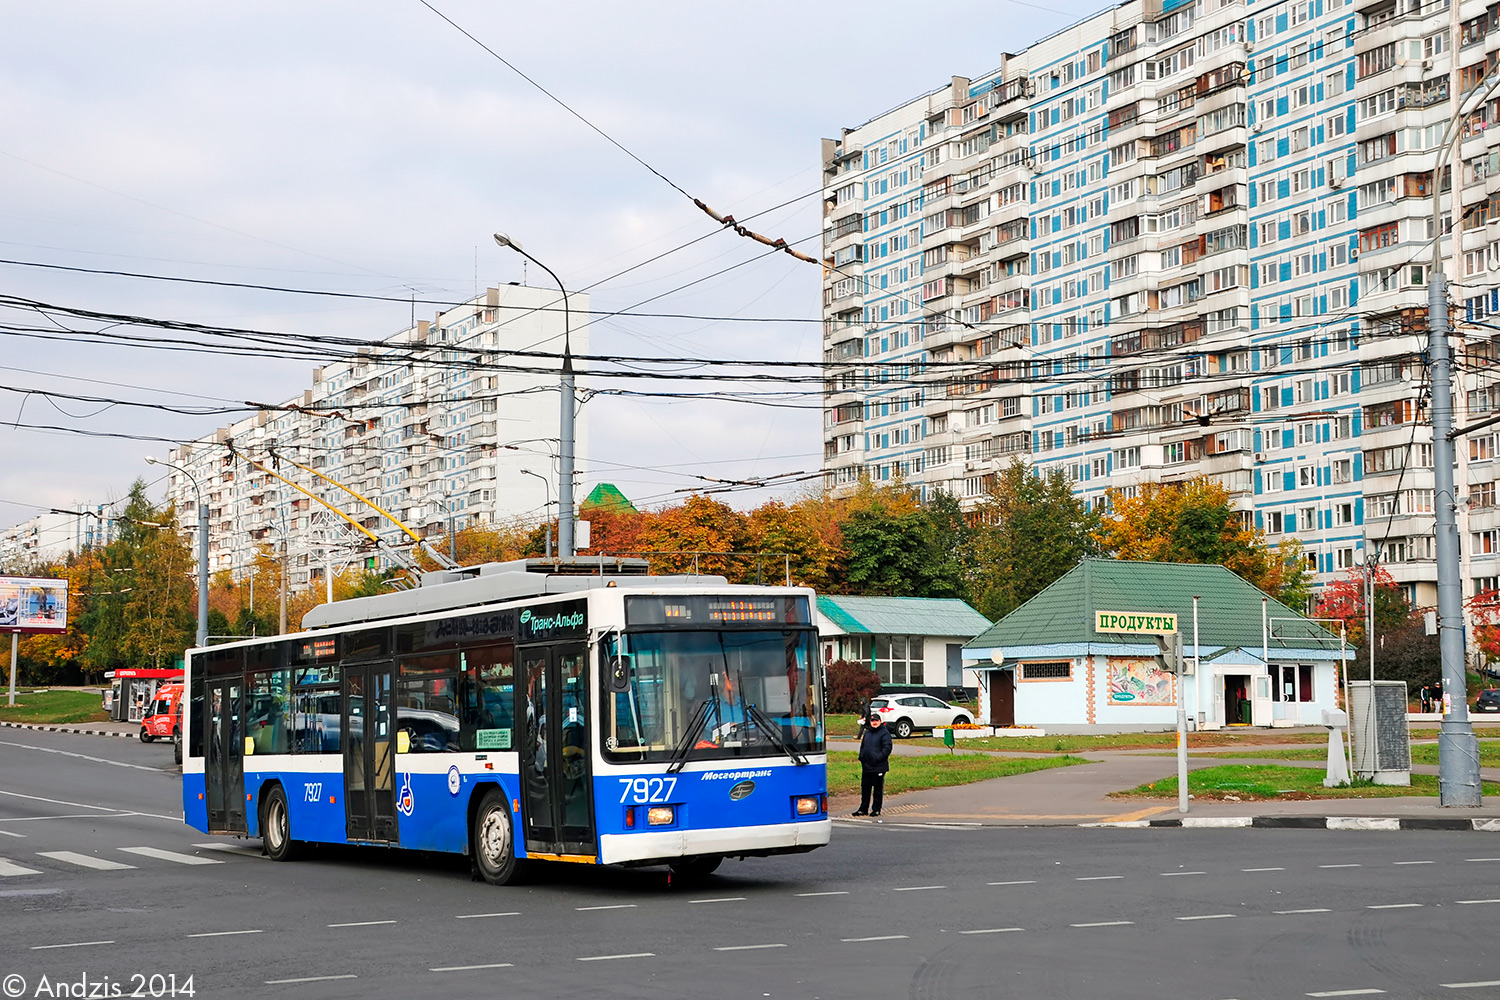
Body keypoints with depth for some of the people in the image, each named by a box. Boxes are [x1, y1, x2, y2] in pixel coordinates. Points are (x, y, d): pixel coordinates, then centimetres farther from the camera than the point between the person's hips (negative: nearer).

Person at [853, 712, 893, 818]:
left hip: (878, 767, -7)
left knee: (878, 789, 2)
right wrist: (861, 757, 8)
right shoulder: (867, 732, 15)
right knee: (865, 788, 10)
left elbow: (887, 749, -13)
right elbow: (863, 746, 24)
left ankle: (876, 809, 10)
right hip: (866, 766, 7)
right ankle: (863, 809, 17)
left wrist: (877, 758, -19)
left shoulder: (884, 733, -7)